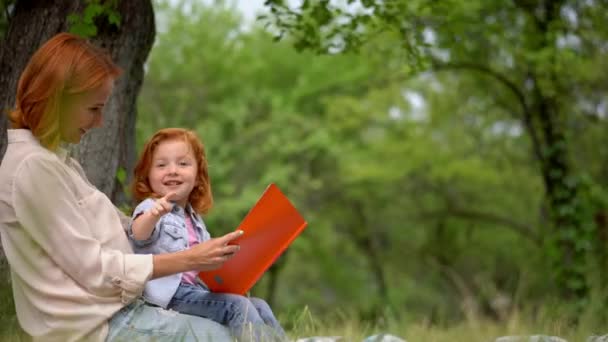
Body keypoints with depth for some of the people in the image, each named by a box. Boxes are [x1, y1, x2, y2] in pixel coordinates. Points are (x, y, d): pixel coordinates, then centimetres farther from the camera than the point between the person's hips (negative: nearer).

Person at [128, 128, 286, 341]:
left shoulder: (194, 220, 25)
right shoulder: (150, 208, -2)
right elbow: (138, 235, -27)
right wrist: (153, 215, -49)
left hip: (200, 290, 8)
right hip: (173, 292, -8)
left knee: (259, 305, -5)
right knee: (237, 306, -23)